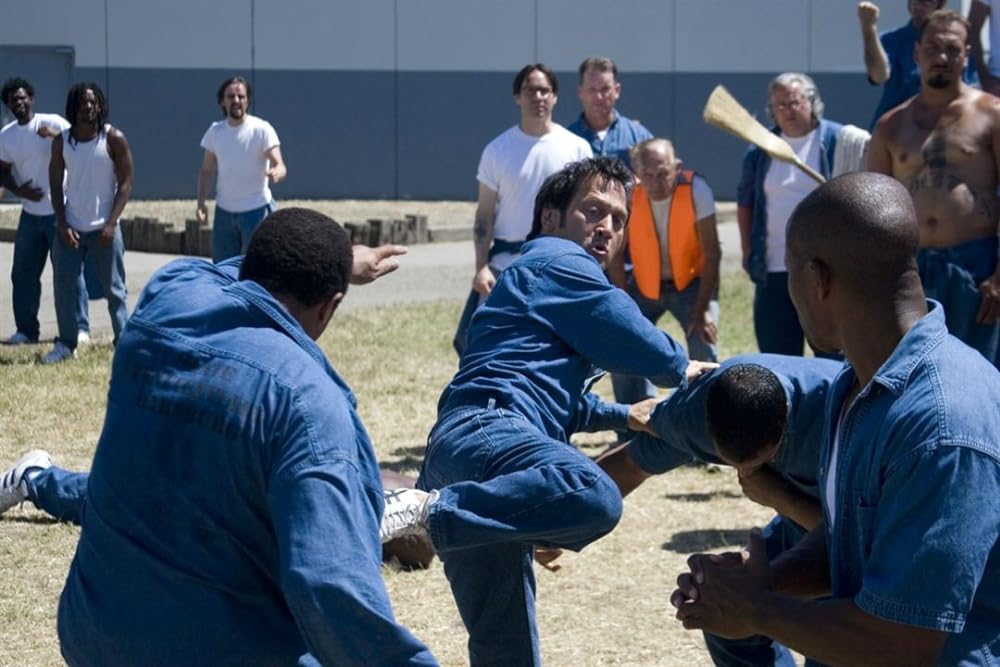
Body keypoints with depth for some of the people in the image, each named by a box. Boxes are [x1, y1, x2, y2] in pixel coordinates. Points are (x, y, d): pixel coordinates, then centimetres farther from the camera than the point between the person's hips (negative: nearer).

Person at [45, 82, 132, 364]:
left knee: (114, 289, 1)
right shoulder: (61, 141, 2)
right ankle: (66, 344, 10)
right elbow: (55, 184, 5)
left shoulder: (114, 139, -6)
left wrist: (111, 224, -14)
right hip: (71, 227, 3)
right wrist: (62, 224, -5)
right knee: (64, 285, 2)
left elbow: (125, 184, -7)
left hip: (103, 228, -3)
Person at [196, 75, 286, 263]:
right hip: (224, 211, 5)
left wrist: (276, 173, -44)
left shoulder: (261, 129, -11)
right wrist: (201, 203, -3)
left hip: (256, 210, -5)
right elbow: (207, 171, 9)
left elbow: (280, 166, -20)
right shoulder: (215, 130, 4)